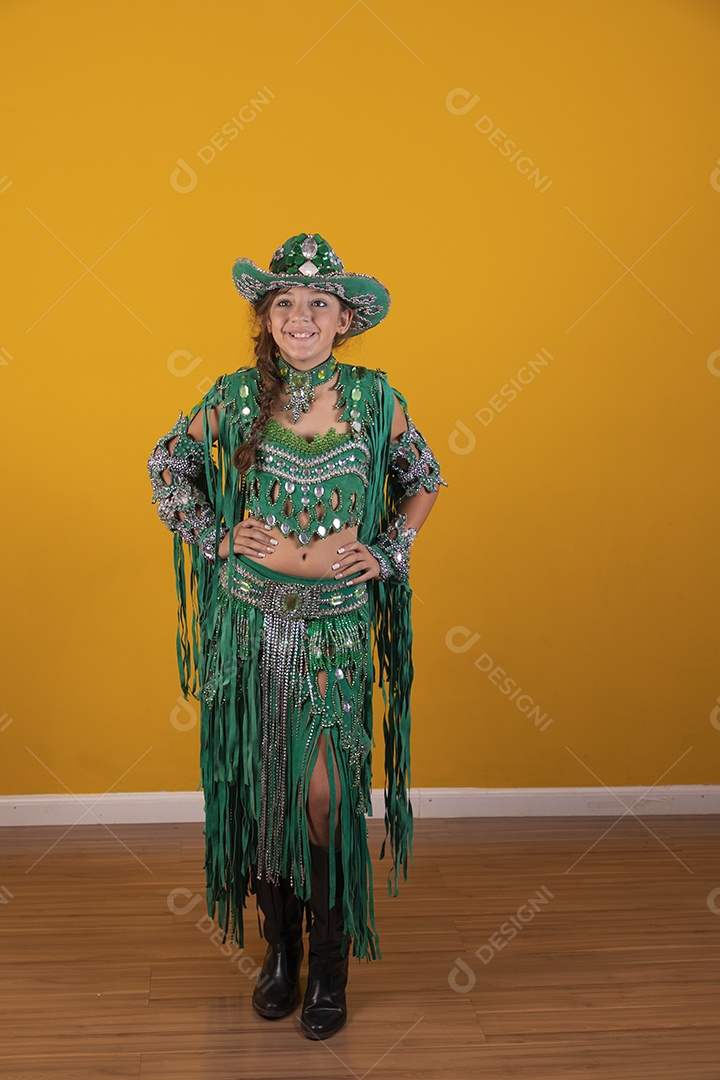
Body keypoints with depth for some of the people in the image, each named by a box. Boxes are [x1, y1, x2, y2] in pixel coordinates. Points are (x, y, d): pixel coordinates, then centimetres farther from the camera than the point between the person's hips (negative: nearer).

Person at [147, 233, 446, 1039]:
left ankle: (330, 966, 17)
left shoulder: (375, 399, -2)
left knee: (325, 792, -2)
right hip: (250, 617, 1)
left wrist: (389, 552, 0)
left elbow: (424, 481, 13)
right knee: (261, 784, 9)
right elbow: (167, 466, 11)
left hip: (338, 621, 0)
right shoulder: (235, 397, -3)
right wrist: (214, 536, 0)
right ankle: (278, 947, 29)